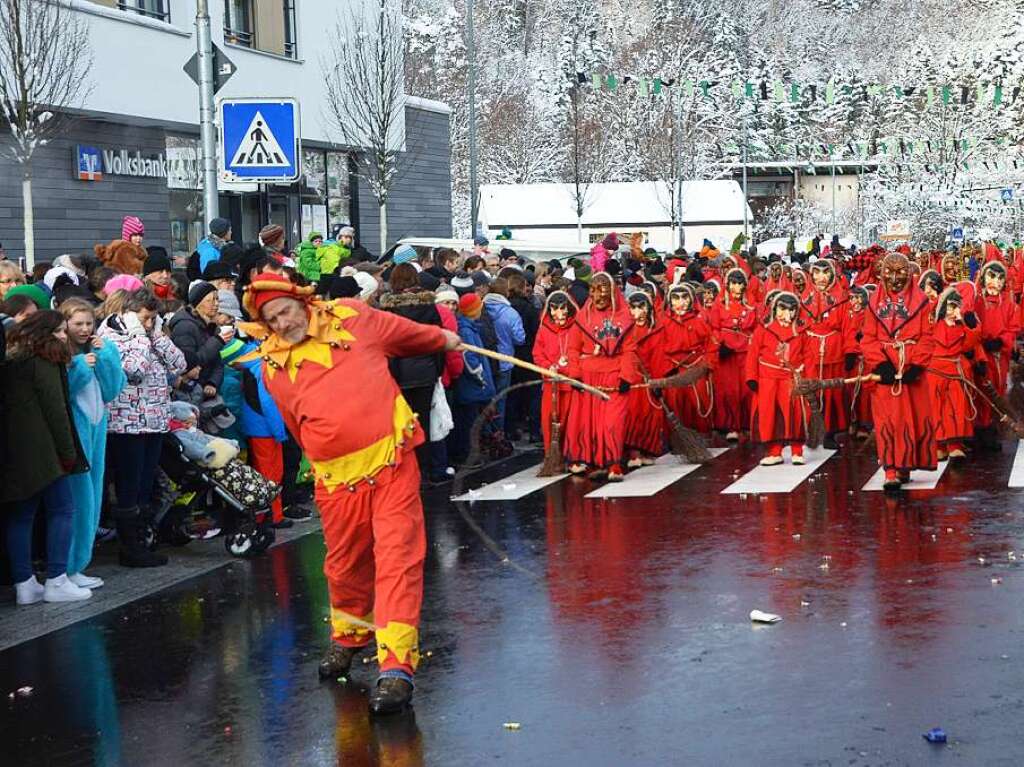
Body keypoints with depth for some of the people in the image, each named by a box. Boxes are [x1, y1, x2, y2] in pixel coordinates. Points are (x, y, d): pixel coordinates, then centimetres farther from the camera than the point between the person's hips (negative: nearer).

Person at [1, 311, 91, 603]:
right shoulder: (44, 363, -8)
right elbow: (55, 410, -12)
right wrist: (68, 452, -7)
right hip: (40, 448, -8)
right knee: (62, 509, -1)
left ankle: (24, 584, 9)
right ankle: (56, 581, -3)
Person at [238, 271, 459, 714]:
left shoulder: (352, 319, 3)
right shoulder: (273, 367, 6)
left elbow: (407, 333, 23)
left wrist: (442, 339, 38)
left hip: (392, 463, -2)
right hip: (337, 478, 2)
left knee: (398, 560, -10)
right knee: (345, 565, 12)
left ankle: (396, 666, -12)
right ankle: (348, 637, 42)